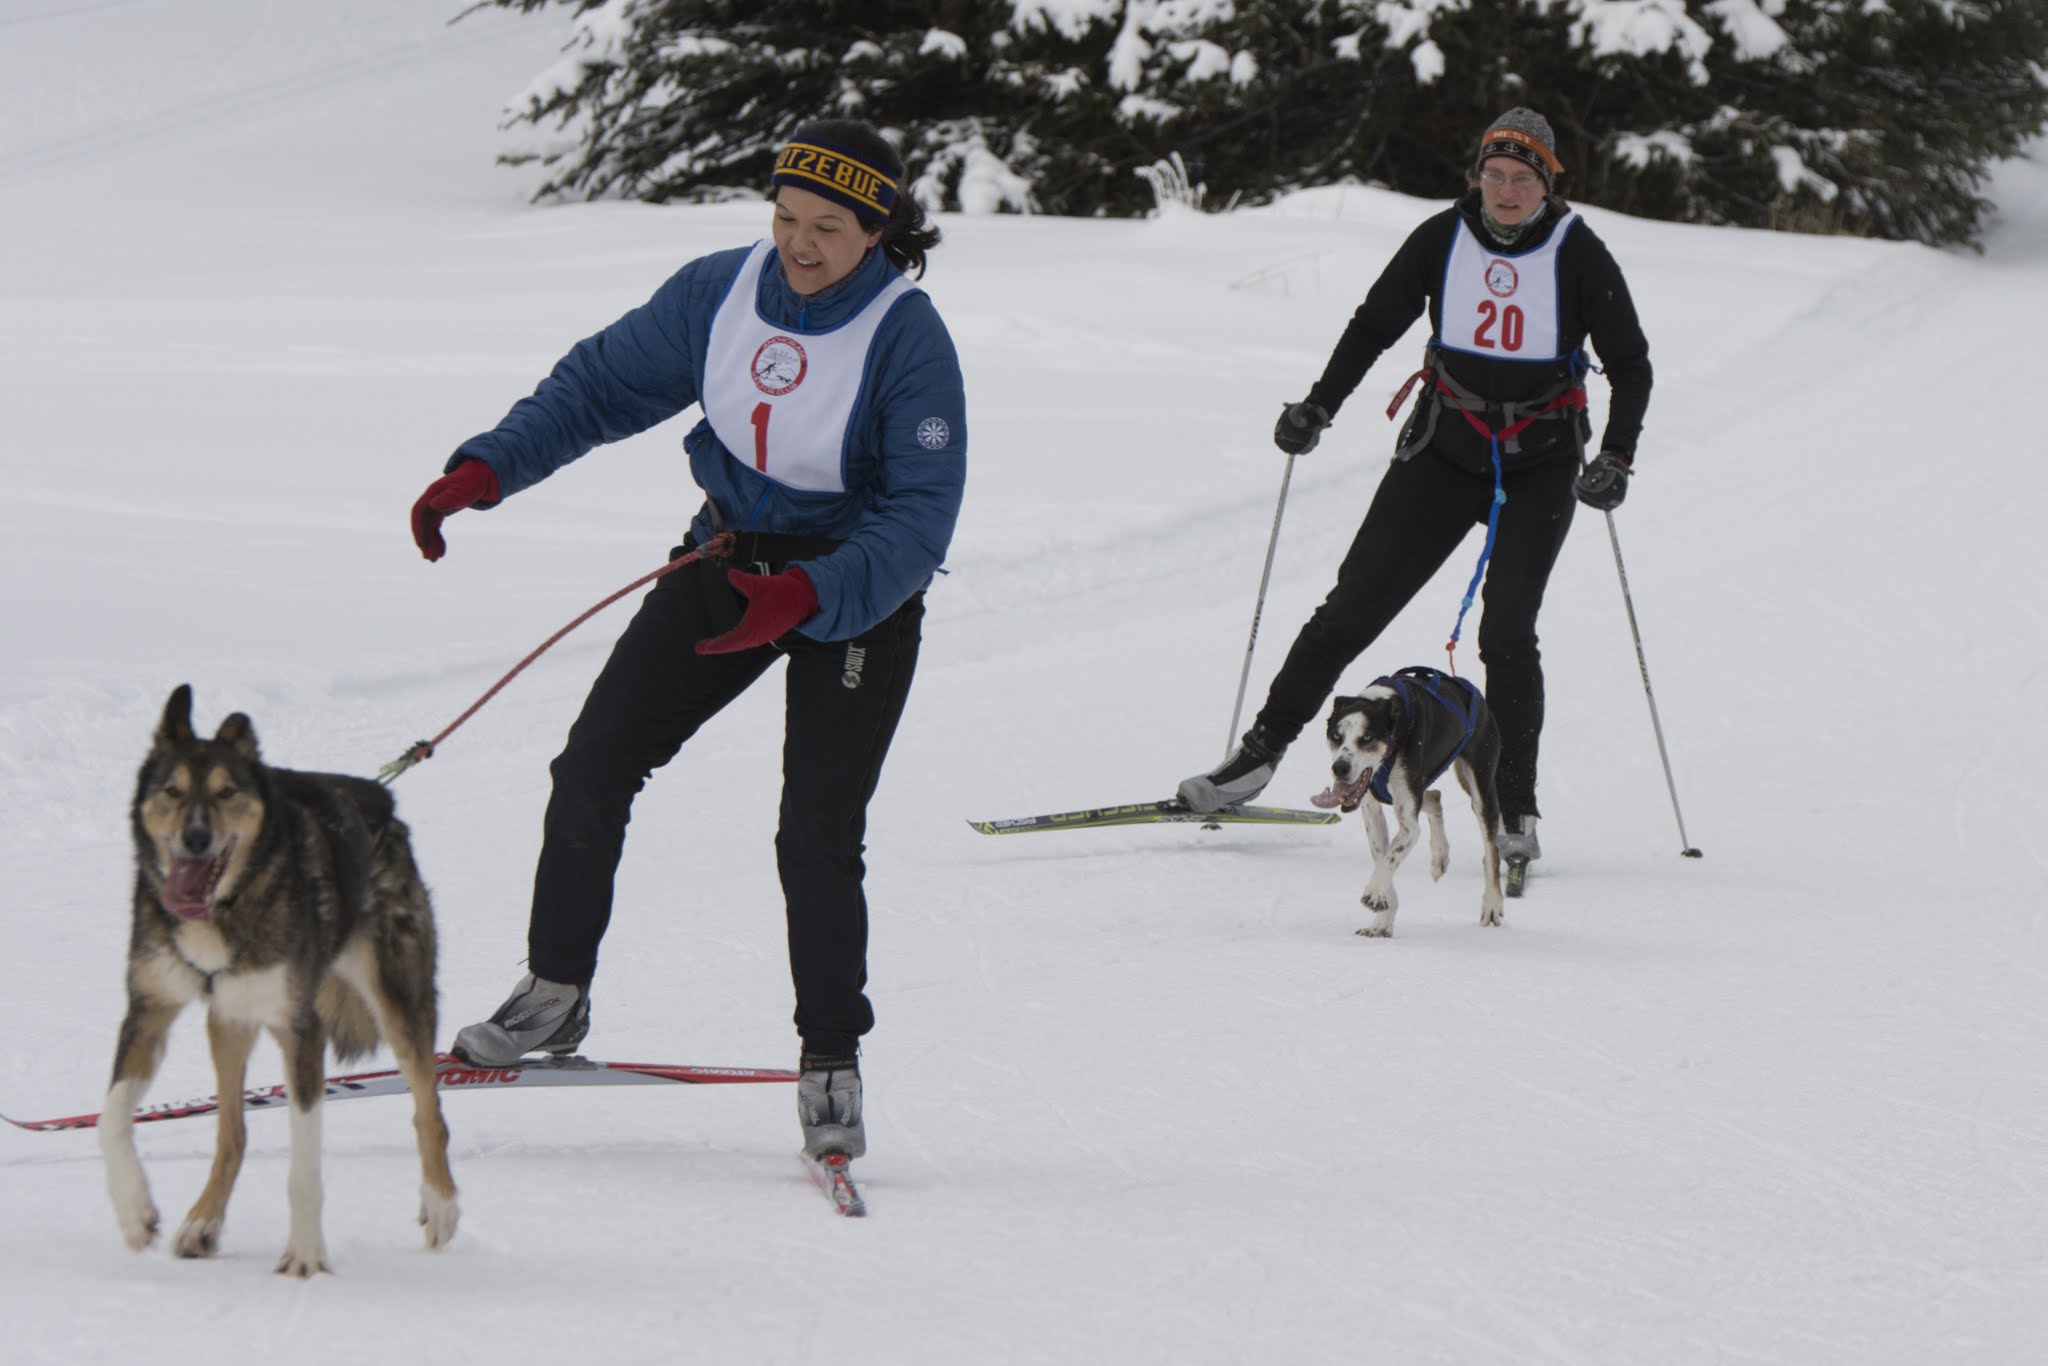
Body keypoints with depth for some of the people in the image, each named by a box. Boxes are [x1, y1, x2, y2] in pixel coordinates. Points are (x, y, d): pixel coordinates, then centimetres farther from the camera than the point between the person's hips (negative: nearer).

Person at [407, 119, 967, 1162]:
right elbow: (602, 383, 4)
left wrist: (803, 599, -37)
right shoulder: (720, 293, -7)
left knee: (818, 838, -13)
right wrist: (485, 469, -8)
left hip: (858, 591, -5)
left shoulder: (908, 342, -21)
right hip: (730, 556, 5)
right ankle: (555, 995, 12)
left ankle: (832, 1060, 5)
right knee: (594, 765, -4)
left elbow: (919, 520, -24)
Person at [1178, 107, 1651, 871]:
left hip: (1539, 468, -2)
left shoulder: (1578, 256, -10)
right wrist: (1318, 407, -3)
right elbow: (1374, 325, 6)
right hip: (1444, 451, 2)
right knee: (1353, 606, 1)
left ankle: (1515, 811, -4)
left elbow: (1630, 366, -4)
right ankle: (1260, 754, 12)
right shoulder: (1442, 240, -5)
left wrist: (1616, 459, -16)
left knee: (1506, 632, -15)